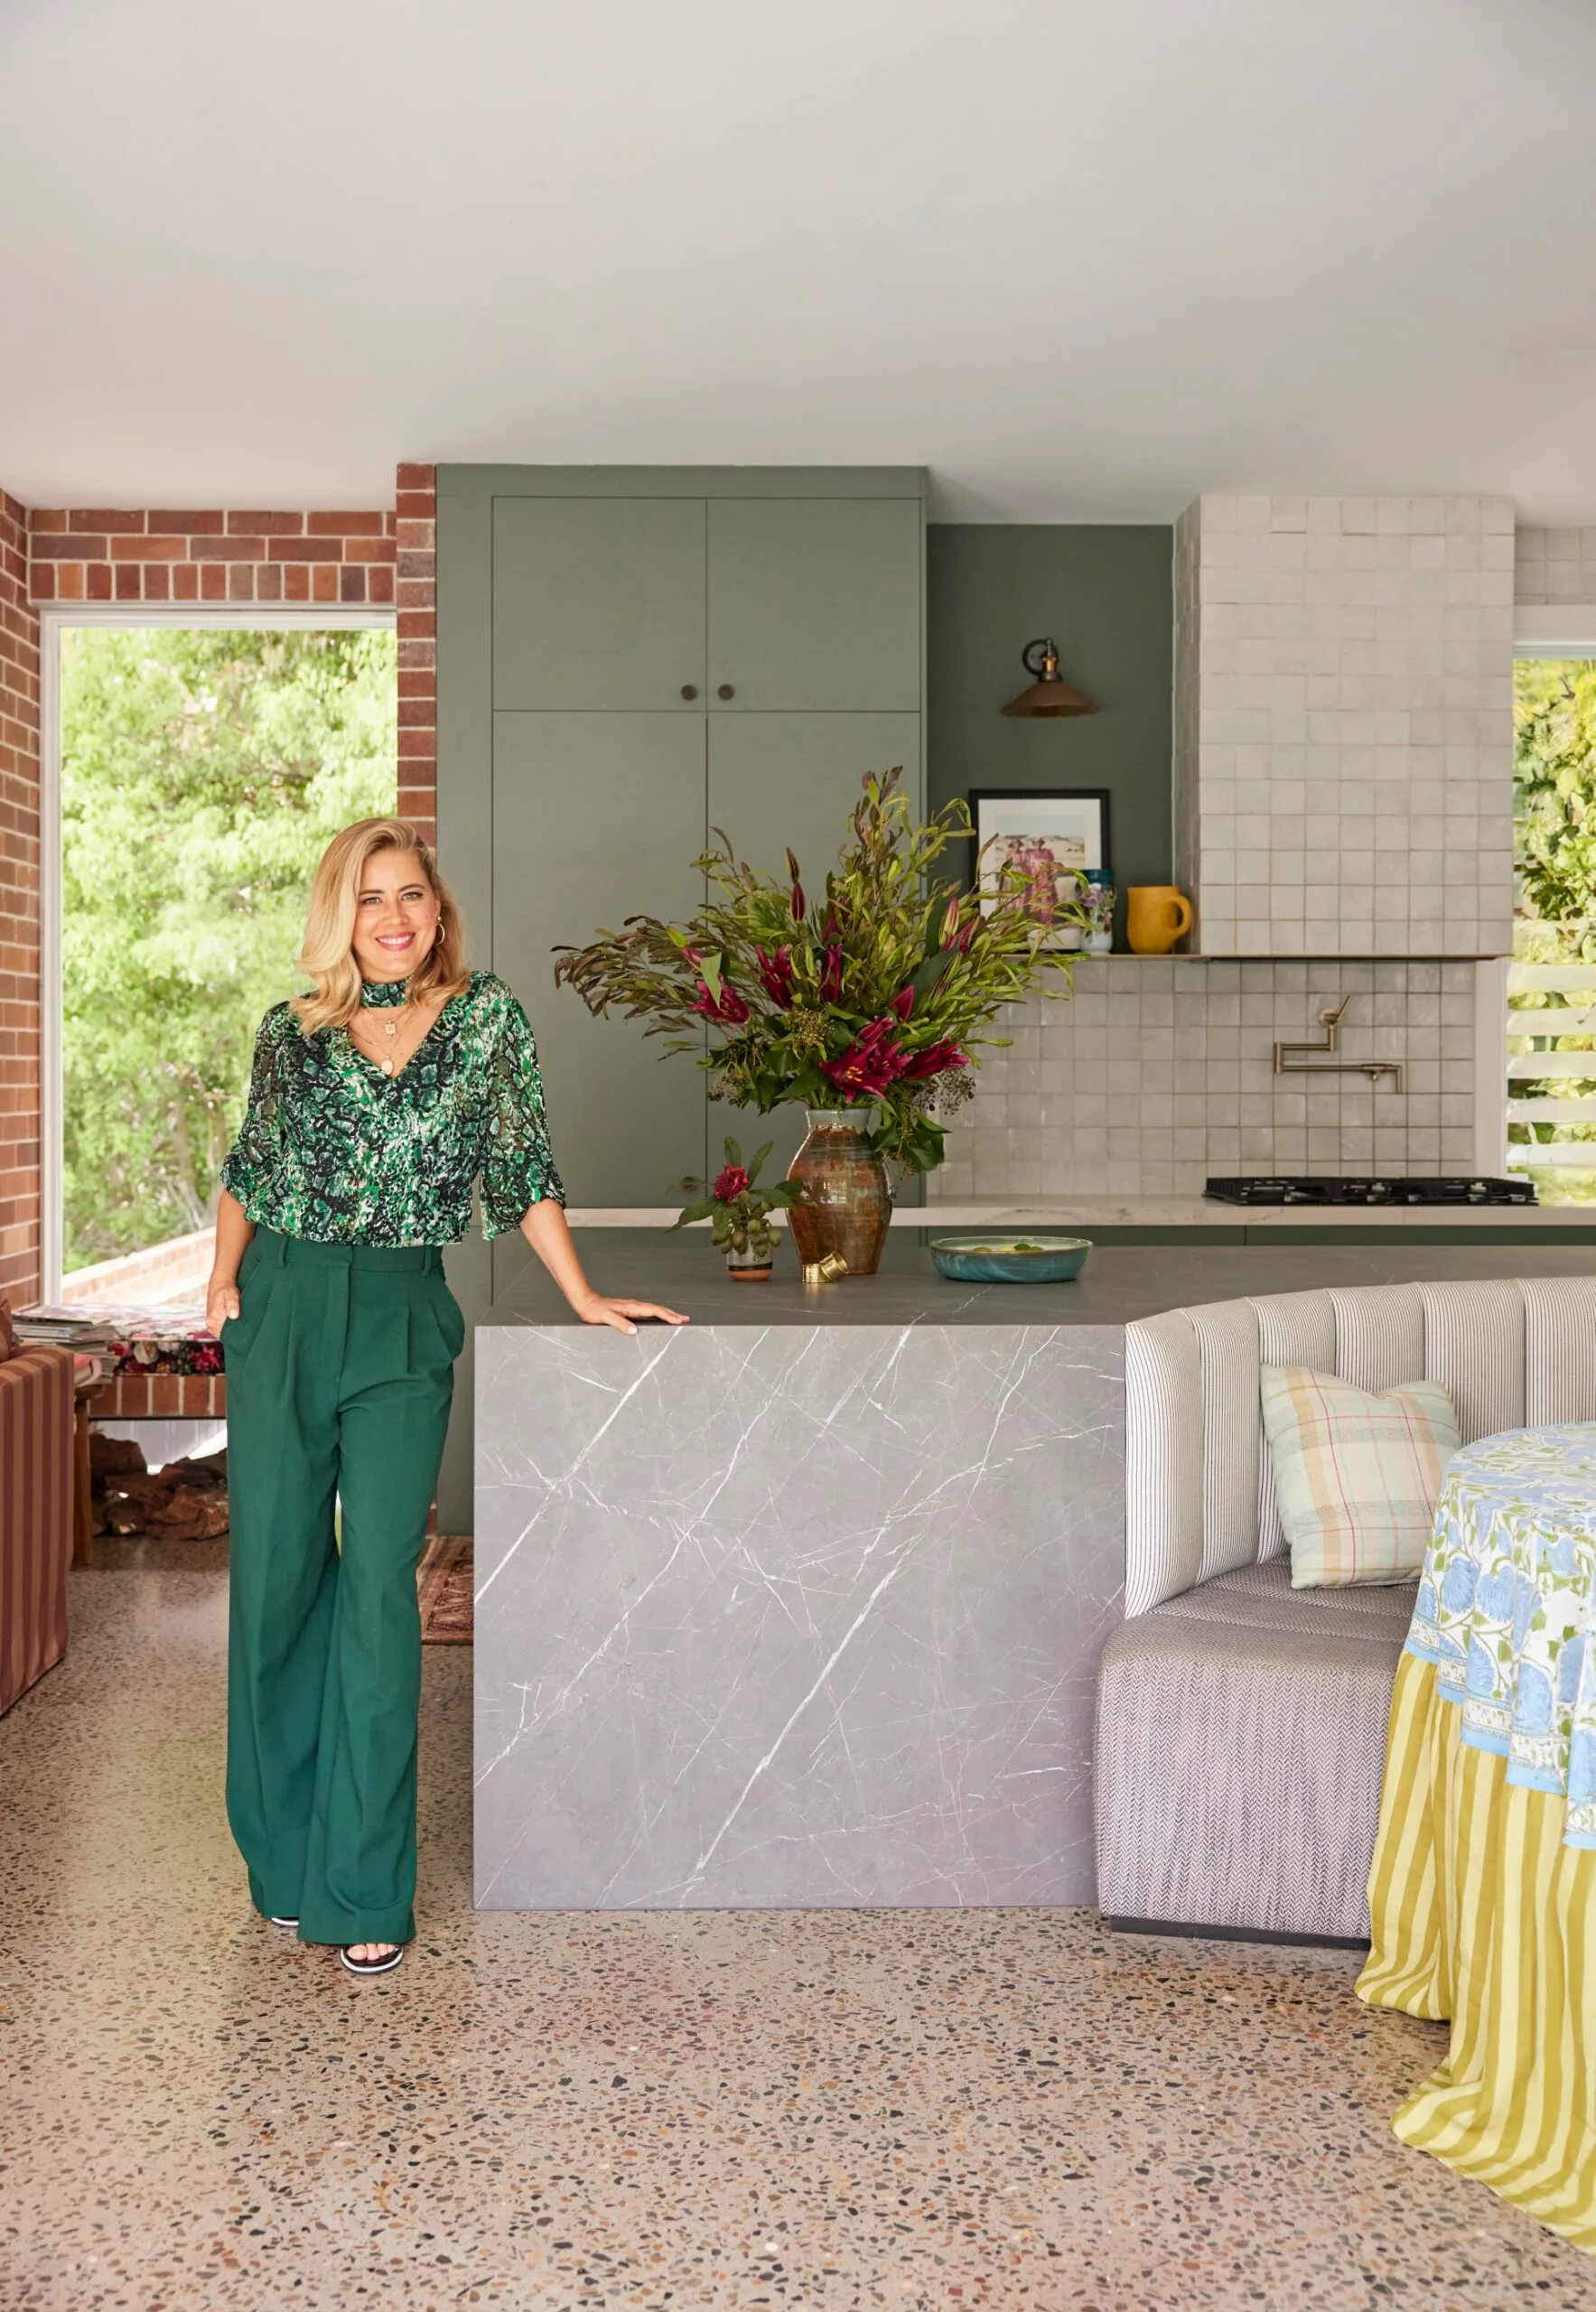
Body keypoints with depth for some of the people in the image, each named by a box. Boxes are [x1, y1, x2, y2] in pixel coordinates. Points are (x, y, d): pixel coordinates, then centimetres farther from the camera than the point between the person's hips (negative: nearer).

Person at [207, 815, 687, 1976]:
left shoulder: (488, 1021, 4)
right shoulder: (291, 1031, 7)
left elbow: (524, 1171, 8)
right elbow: (249, 1169, 16)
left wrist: (583, 1295, 5)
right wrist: (225, 1275, 1)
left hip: (405, 1323, -1)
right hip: (283, 1314, 2)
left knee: (379, 1587, -4)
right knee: (275, 1579, 6)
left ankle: (367, 1886, 5)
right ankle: (282, 1855, 23)